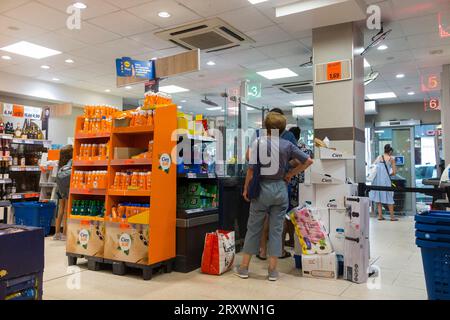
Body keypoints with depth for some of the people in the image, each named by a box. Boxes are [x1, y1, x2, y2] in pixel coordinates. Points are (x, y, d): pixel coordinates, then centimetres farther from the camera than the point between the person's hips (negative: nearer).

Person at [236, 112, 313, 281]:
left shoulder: (258, 142, -9)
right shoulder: (287, 145, -1)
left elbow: (251, 169, -11)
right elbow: (308, 161, 3)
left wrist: (246, 189, 1)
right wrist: (290, 174, 10)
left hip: (262, 188, -2)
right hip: (281, 189, 2)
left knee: (253, 228, 9)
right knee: (276, 229, 9)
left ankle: (244, 268, 18)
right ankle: (272, 270, 14)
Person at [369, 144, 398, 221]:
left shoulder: (379, 157, 9)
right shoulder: (391, 159, 2)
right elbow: (394, 172, 0)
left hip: (377, 179, 3)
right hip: (386, 180, -3)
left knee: (378, 196, 9)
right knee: (389, 198, 6)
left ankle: (380, 215, 9)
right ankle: (392, 217, 10)